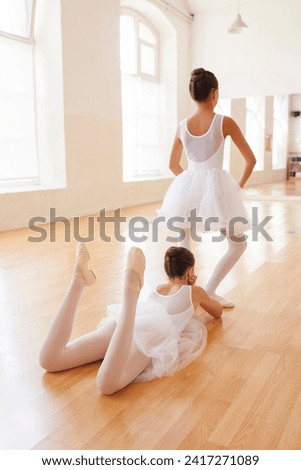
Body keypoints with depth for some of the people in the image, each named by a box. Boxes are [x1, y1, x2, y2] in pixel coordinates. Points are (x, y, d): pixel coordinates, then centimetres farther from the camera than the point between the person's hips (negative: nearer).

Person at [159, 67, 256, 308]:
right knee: (239, 243, 14)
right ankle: (210, 291, 6)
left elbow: (173, 164, 15)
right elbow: (251, 159, -2)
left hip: (187, 187, 4)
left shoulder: (182, 126, 4)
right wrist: (238, 187, 11)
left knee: (183, 239, 27)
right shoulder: (225, 122, -6)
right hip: (216, 186, -4)